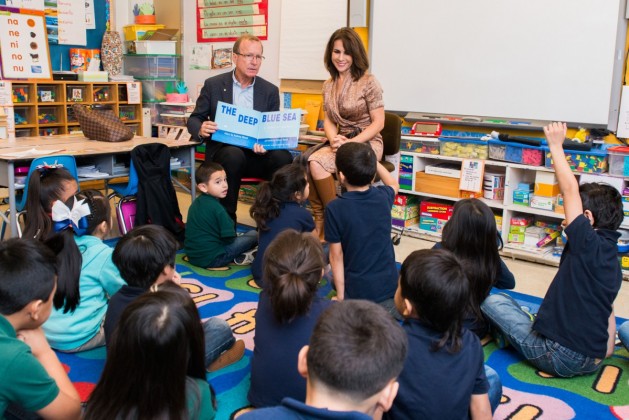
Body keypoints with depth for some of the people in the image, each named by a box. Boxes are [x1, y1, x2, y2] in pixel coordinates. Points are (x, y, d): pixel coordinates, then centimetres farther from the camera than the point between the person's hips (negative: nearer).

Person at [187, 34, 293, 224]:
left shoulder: (270, 91, 8)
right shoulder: (213, 85, 4)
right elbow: (194, 119, 7)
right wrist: (201, 130, -19)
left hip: (257, 153, 2)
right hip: (223, 150, -1)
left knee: (283, 156, -30)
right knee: (234, 154, -37)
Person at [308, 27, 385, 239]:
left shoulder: (368, 82, -7)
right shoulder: (328, 85, 11)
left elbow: (378, 123, -8)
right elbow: (328, 120, 13)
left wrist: (351, 143, -19)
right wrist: (334, 139, -10)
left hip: (367, 144, -5)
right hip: (342, 144, 5)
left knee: (317, 163, -29)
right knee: (310, 162, -27)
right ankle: (320, 224, -19)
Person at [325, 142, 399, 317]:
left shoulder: (335, 209, -15)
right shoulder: (383, 196, -4)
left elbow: (336, 256, -9)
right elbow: (394, 184, 22)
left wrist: (340, 295, 0)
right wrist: (371, 160, 26)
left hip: (357, 290, -3)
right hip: (389, 285, 3)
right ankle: (388, 309, 4)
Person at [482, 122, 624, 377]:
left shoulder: (589, 245, -18)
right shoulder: (612, 259, 7)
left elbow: (570, 190, -17)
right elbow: (607, 311, 12)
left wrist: (556, 144, -8)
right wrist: (604, 352, 22)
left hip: (559, 358, -9)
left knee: (493, 301, 1)